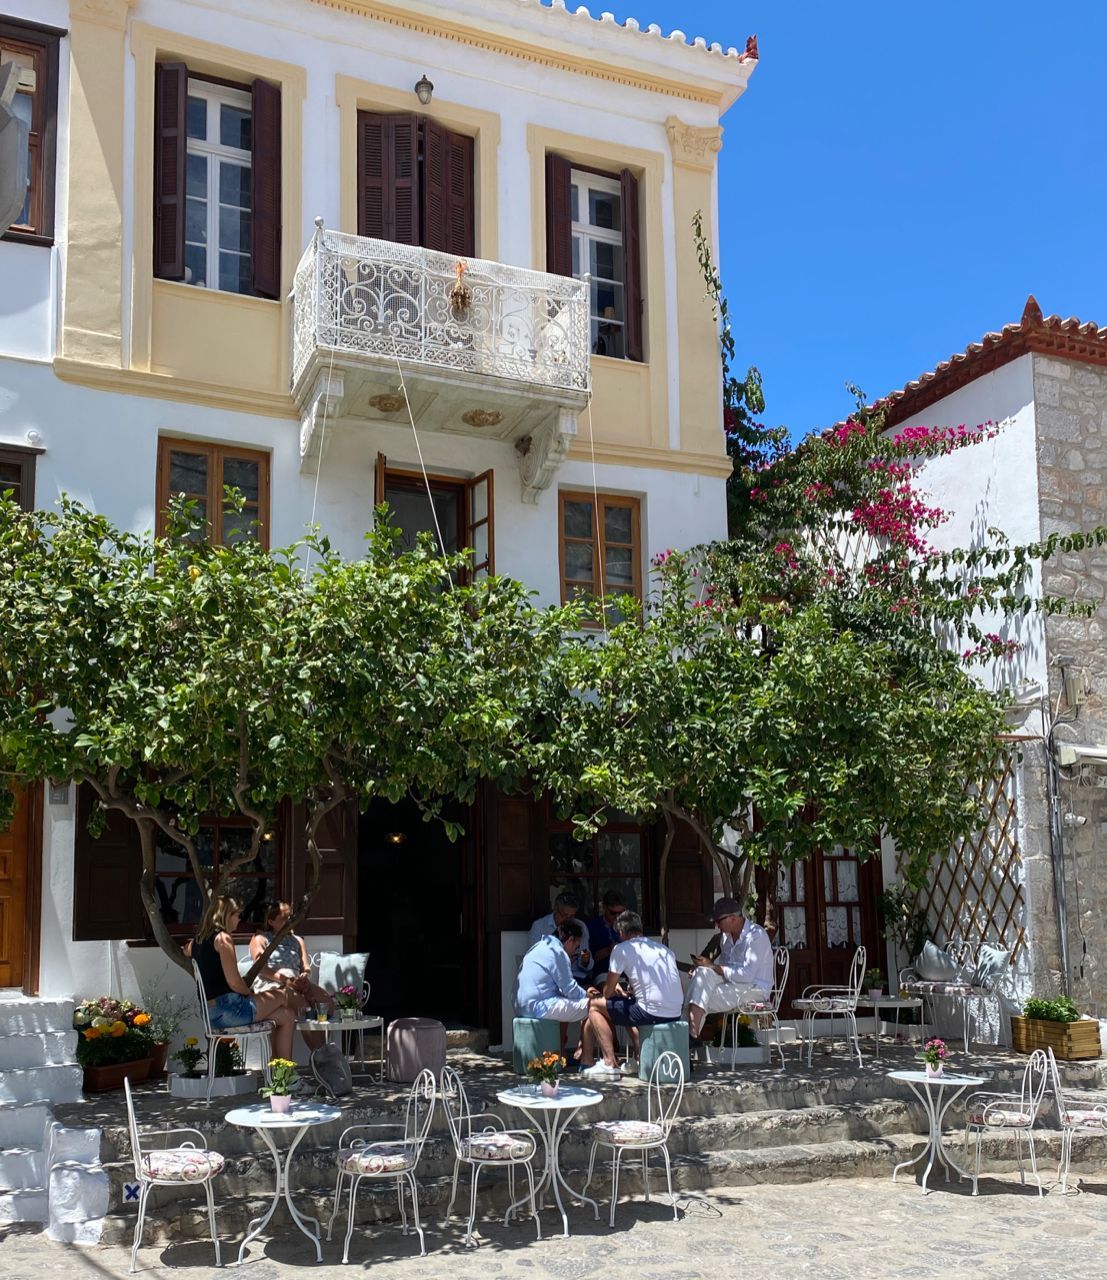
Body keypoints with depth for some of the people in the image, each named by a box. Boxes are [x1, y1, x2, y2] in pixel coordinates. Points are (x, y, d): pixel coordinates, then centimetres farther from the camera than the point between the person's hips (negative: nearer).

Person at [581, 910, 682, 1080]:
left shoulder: (621, 949, 1)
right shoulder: (664, 949, 20)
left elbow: (608, 991, 5)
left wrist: (616, 989, 28)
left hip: (653, 1013, -7)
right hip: (675, 1014, 7)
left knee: (594, 1006, 9)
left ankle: (609, 1064, 0)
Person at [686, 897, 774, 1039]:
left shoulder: (756, 936, -17)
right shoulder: (726, 935, 9)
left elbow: (747, 975, -25)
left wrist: (712, 966, -20)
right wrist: (706, 966, -5)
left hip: (754, 989, -7)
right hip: (732, 983, 7)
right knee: (703, 973, -22)